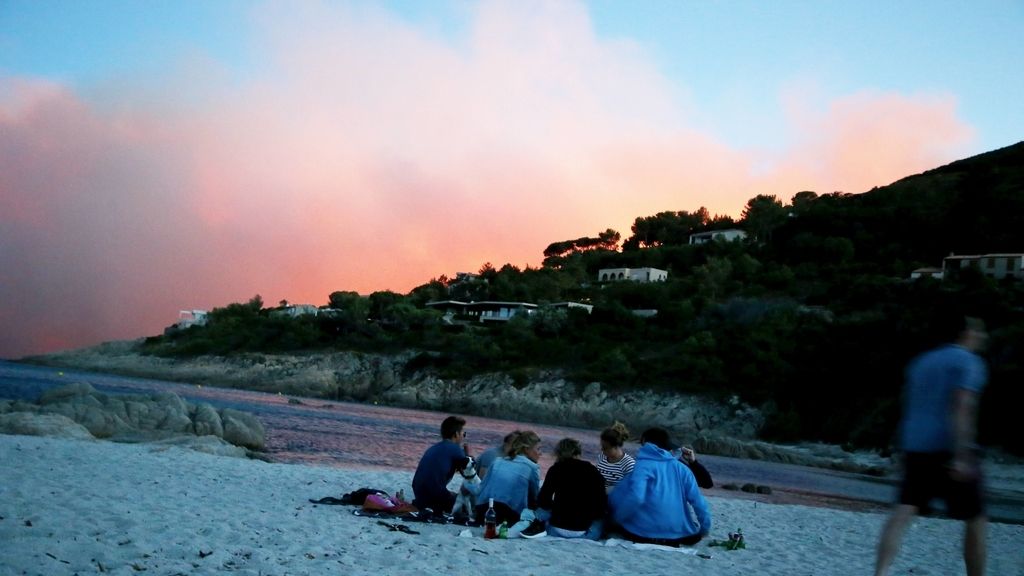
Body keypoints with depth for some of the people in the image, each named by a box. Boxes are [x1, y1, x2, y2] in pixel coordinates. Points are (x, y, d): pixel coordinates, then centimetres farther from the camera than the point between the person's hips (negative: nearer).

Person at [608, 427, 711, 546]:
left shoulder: (643, 465, -6)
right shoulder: (681, 468, 6)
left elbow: (635, 497, -22)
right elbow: (698, 501, 4)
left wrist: (616, 516, -7)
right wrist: (705, 528, 17)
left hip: (645, 535, -3)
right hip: (680, 535, 3)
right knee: (697, 534, 36)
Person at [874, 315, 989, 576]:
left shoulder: (921, 361, 20)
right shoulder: (969, 362, -3)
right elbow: (962, 408, -16)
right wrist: (962, 457, -21)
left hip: (915, 447, 6)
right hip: (950, 449, -6)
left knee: (902, 513, -5)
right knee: (975, 520, 10)